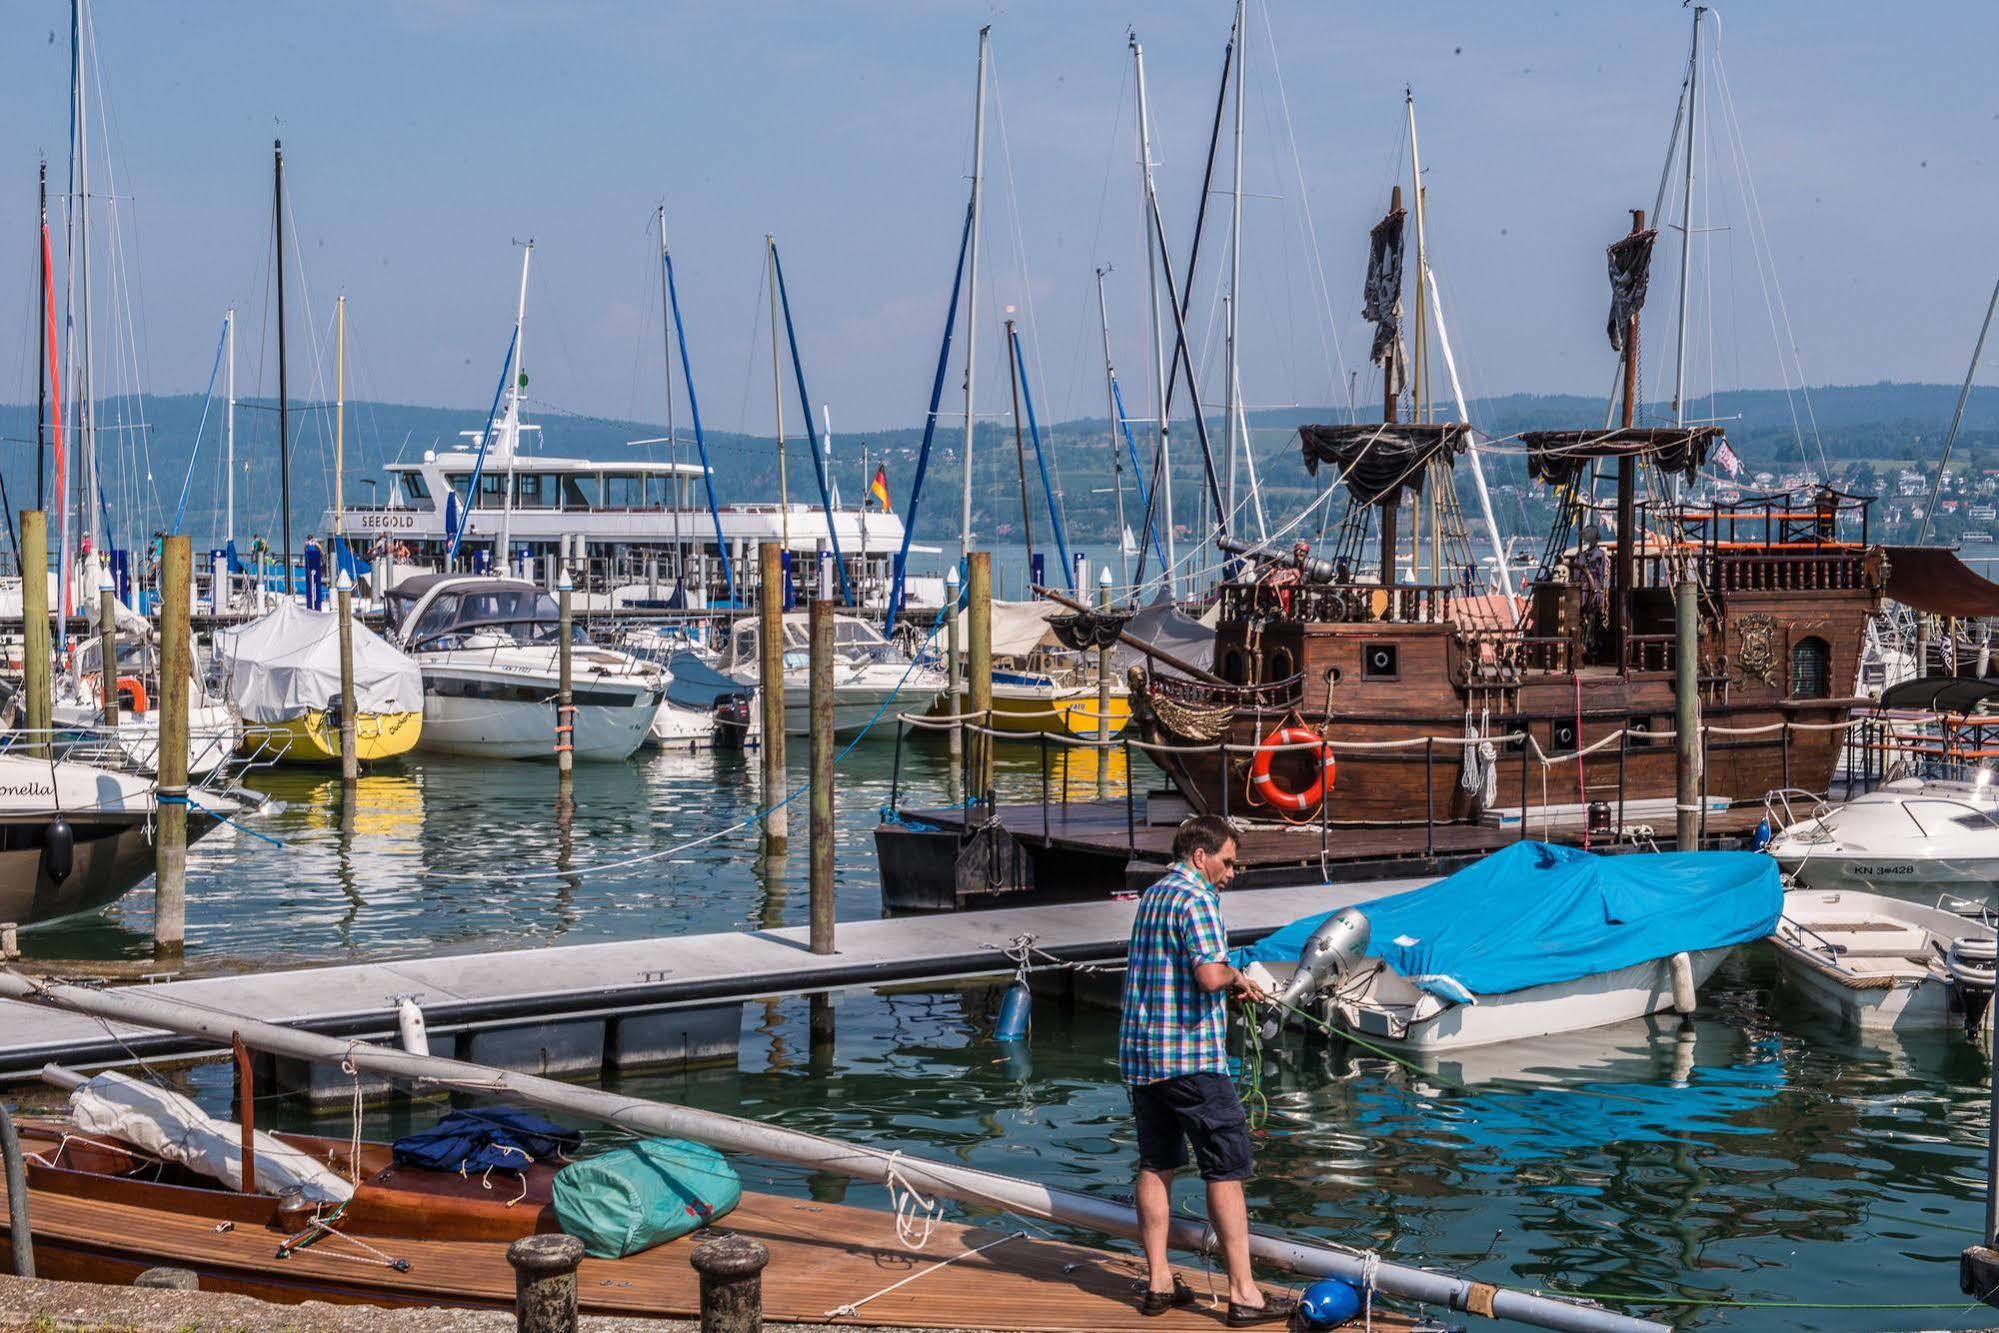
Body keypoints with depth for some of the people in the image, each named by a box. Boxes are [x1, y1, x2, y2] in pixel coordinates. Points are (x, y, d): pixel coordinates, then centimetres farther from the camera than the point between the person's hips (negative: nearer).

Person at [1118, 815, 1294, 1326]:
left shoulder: (1152, 896, 16)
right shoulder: (1195, 898, -12)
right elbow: (1210, 975, -25)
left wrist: (1234, 985, 18)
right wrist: (1233, 975, -4)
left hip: (1139, 1054, 9)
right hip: (1190, 1057, -9)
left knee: (1156, 1165, 13)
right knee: (1226, 1169, -4)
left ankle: (1158, 1282, 16)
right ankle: (1243, 1294, -4)